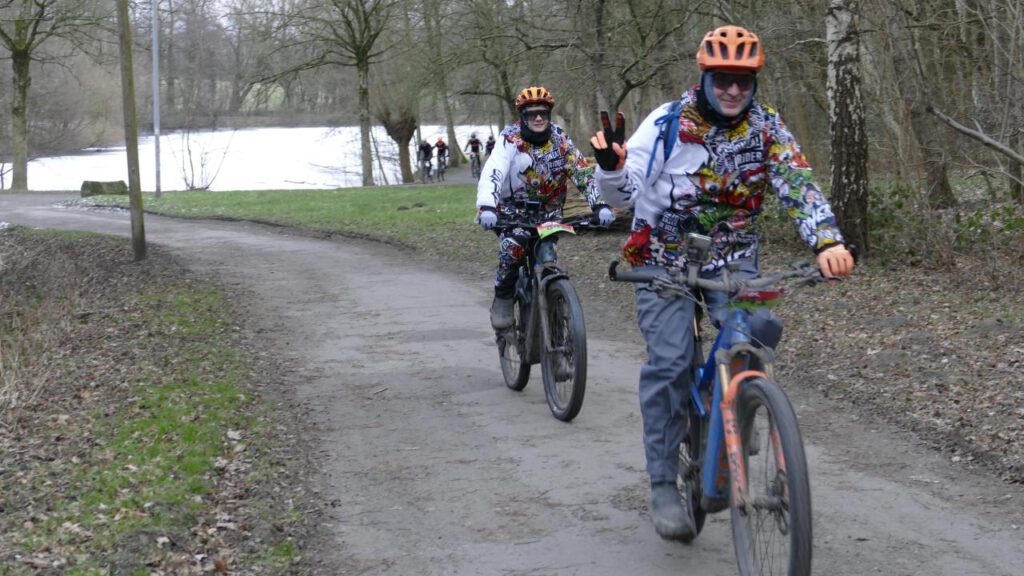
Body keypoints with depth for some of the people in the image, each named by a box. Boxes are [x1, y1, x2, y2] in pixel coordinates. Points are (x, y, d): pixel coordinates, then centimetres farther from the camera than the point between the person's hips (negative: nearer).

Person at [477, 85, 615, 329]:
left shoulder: (560, 138, -5)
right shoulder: (511, 138, -17)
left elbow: (582, 171, -9)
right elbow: (492, 173, -31)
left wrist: (599, 204, -24)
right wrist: (486, 207, -49)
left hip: (548, 209, 3)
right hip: (515, 207, -3)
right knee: (513, 245, -29)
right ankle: (503, 299, -8)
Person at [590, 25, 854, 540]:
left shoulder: (767, 128, -6)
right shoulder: (670, 123, -13)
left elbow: (799, 187, -14)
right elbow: (624, 193, -14)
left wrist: (828, 242, -31)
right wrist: (610, 168, -38)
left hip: (732, 257, 2)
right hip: (664, 256, -2)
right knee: (669, 363, -16)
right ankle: (663, 484, -6)